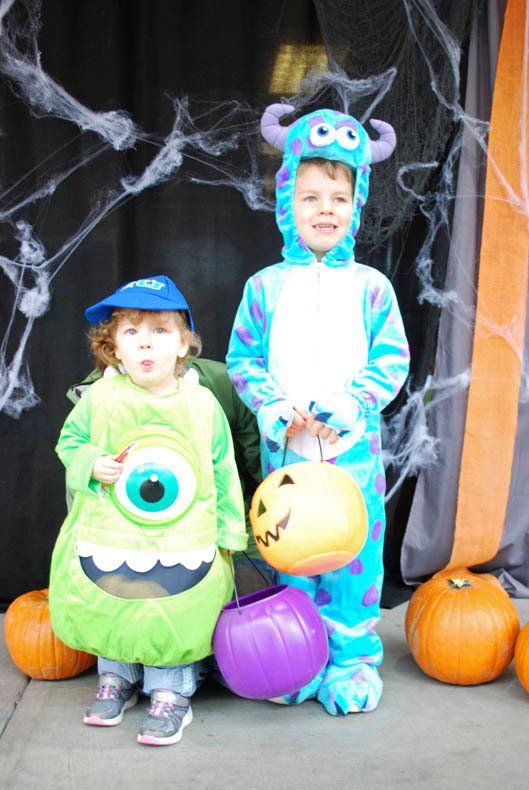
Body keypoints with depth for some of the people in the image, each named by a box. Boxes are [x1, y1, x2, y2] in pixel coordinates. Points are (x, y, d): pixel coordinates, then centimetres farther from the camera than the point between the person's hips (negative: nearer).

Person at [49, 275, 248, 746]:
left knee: (179, 617, 4)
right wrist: (91, 464, -14)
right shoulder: (100, 398, -8)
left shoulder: (202, 403, -7)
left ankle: (172, 693, 28)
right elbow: (70, 441, 8)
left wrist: (228, 531, 4)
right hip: (110, 537, 1)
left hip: (183, 542, -1)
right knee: (108, 611, 14)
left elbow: (224, 471, 2)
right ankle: (118, 678, 41)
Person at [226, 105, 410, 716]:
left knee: (354, 552, 5)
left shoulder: (371, 287, 2)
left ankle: (352, 660, 23)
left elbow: (391, 361, 0)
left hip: (354, 448, 0)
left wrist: (350, 404, -15)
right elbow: (242, 359, 4)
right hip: (286, 448, 1)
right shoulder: (266, 286, 3)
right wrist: (275, 409, -11)